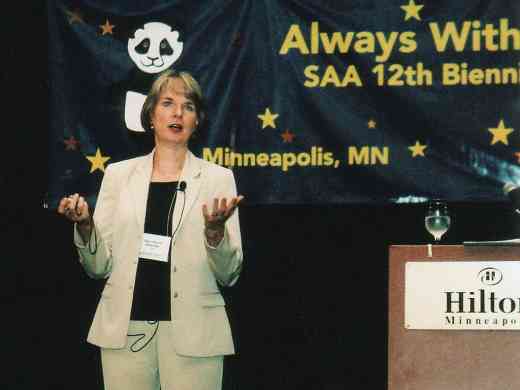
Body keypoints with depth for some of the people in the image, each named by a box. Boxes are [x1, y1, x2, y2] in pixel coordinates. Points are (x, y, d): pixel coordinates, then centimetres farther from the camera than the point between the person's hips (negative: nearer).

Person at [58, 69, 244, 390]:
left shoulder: (218, 178, 3)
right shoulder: (119, 174, 7)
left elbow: (229, 274, -1)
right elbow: (100, 265, 6)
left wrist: (215, 229, -18)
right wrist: (85, 225, -12)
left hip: (191, 333, -1)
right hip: (125, 329, 1)